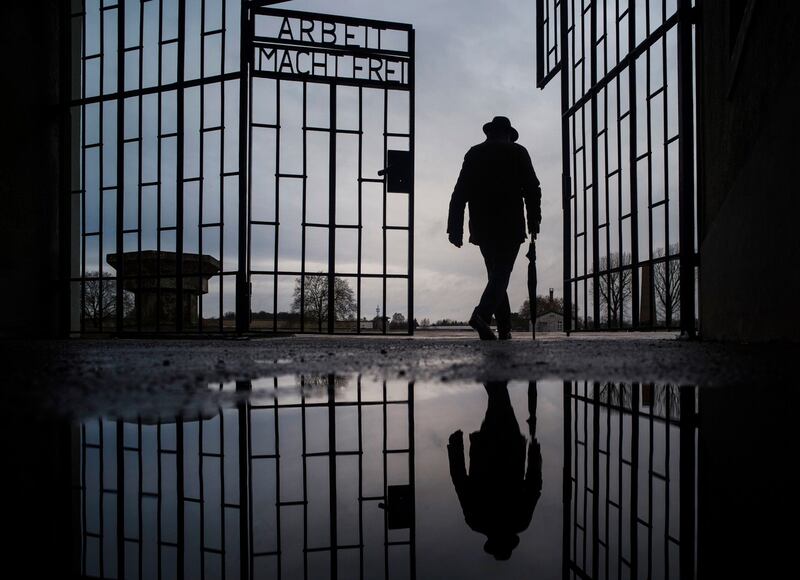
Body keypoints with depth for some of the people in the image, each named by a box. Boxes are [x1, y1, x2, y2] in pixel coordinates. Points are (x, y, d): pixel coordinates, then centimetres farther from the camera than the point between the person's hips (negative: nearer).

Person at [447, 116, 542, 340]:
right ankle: (482, 314, -28)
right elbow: (532, 189, -2)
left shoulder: (473, 153, 12)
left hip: (482, 227, 4)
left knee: (496, 274, 13)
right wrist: (534, 221, 4)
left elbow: (460, 192, 5)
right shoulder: (518, 152, 5)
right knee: (501, 274, -4)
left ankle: (505, 329, 12)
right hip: (510, 226, -3)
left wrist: (455, 228, 3)